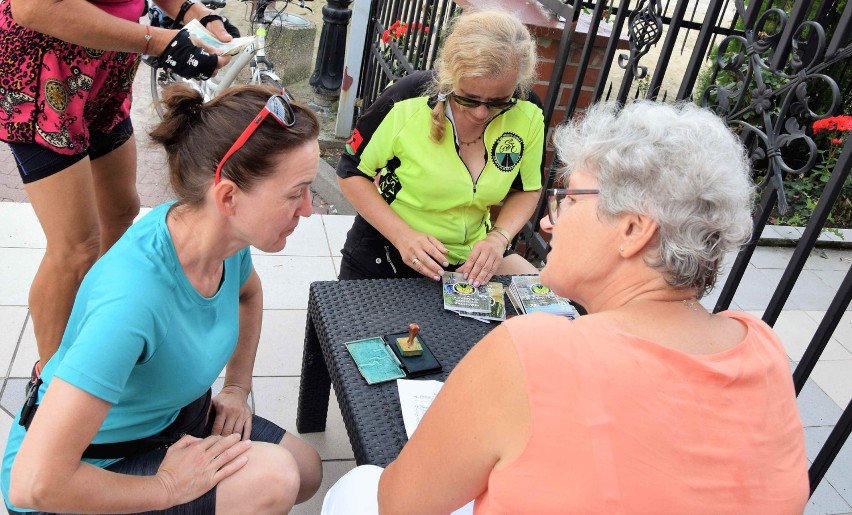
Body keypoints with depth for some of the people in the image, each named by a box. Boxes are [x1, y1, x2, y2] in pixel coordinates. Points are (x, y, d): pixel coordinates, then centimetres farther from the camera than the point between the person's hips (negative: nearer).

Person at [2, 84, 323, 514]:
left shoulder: (227, 234, -15)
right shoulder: (133, 297, -39)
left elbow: (248, 295, 12)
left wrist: (237, 387, 4)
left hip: (166, 414, 7)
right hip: (86, 470, -7)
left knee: (307, 472, 7)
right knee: (271, 479, -24)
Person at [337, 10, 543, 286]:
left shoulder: (528, 114, -15)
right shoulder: (407, 101, -24)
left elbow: (527, 189, 1)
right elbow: (352, 172, -12)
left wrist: (498, 238, -18)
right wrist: (402, 235, -25)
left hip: (470, 261, 2)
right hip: (384, 256, -2)